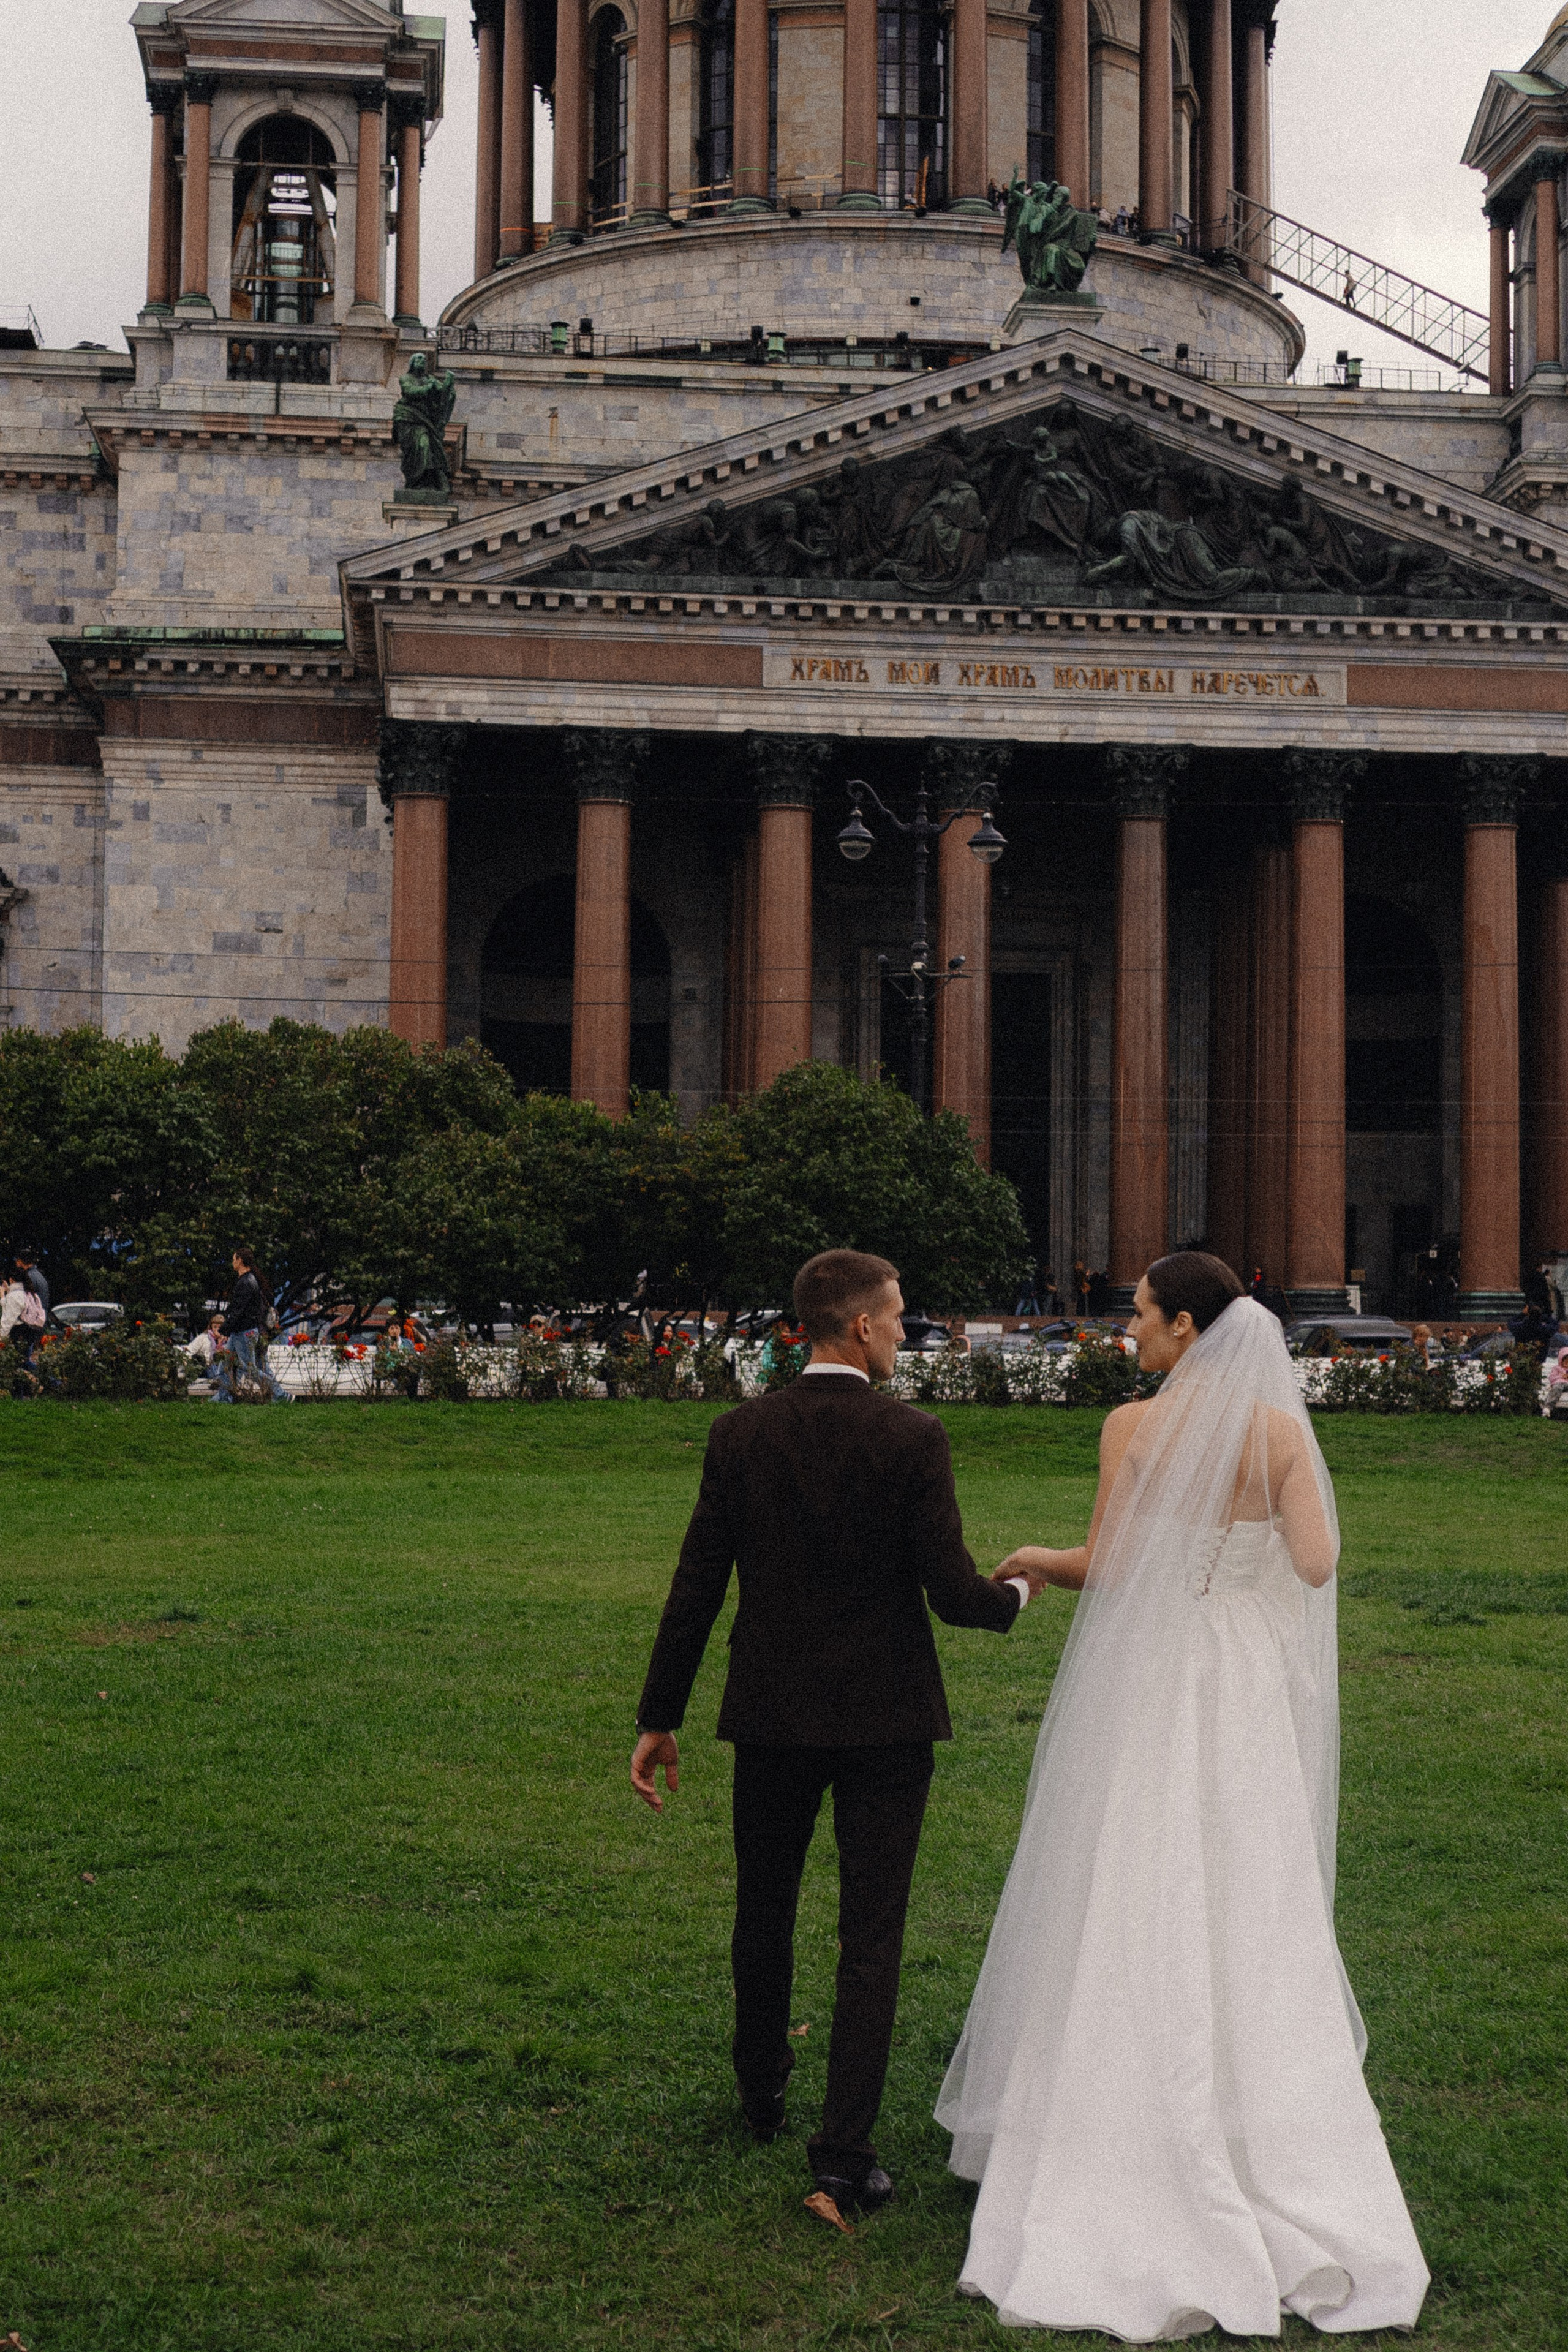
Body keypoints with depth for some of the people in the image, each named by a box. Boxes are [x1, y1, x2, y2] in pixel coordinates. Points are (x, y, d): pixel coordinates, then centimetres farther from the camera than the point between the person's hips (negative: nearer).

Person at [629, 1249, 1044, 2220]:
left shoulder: (741, 1434, -4)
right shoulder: (913, 1439, -13)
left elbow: (696, 1590, -3)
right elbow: (954, 1593, -14)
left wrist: (660, 1719, 4)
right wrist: (1015, 1593, 9)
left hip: (773, 1715, 3)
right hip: (885, 1719, -3)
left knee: (765, 1910, 22)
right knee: (871, 1936, 4)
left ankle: (763, 2093, 42)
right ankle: (844, 2153, 1)